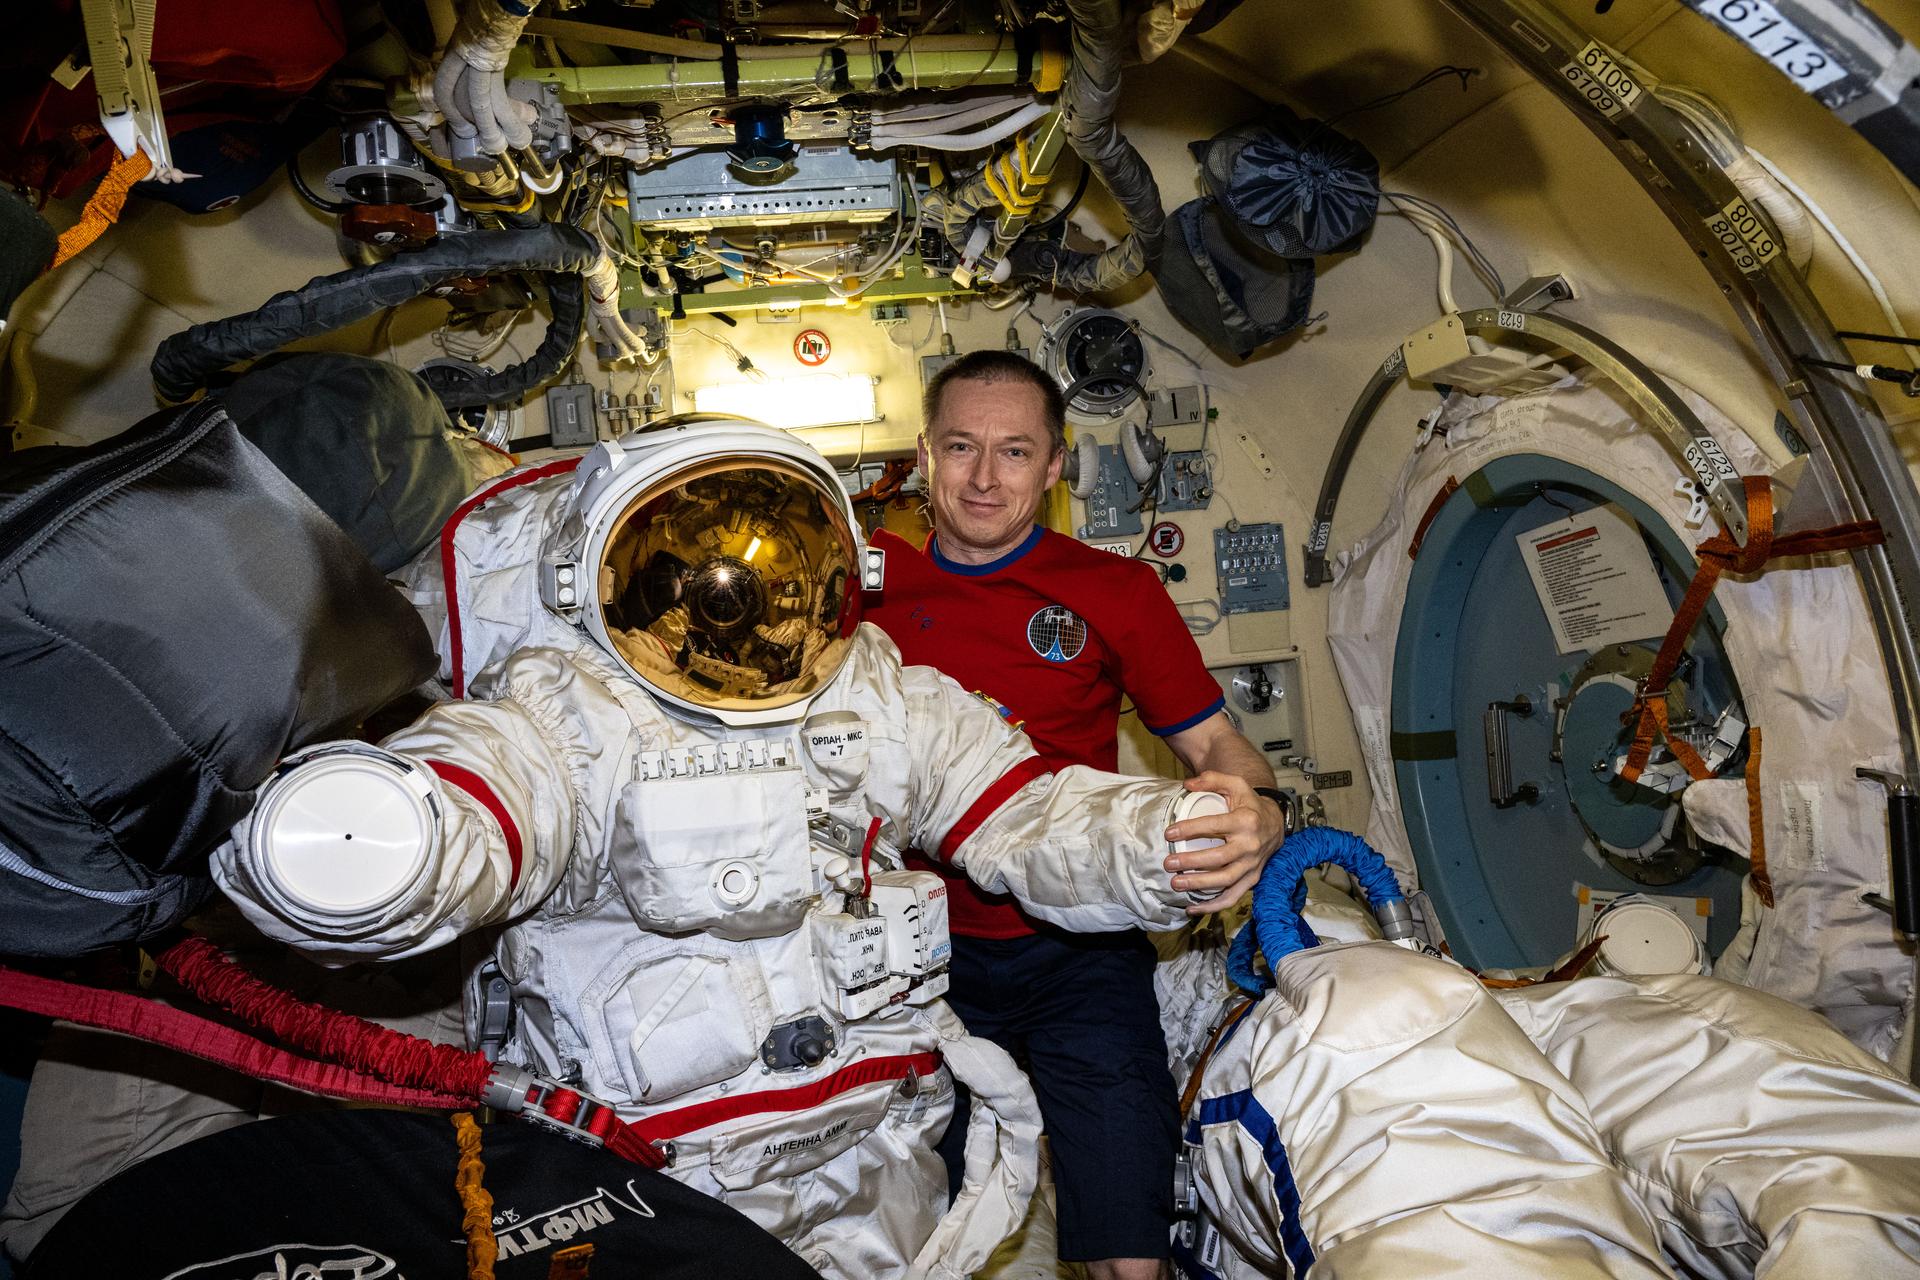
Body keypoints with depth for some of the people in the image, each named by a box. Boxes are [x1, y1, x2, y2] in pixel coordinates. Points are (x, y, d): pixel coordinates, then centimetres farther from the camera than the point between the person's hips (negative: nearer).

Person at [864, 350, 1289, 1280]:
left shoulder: (1115, 592, -2)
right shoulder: (870, 585, 1)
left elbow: (1213, 743, -2)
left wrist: (1256, 817, -22)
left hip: (1077, 952, -1)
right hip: (922, 955, 2)